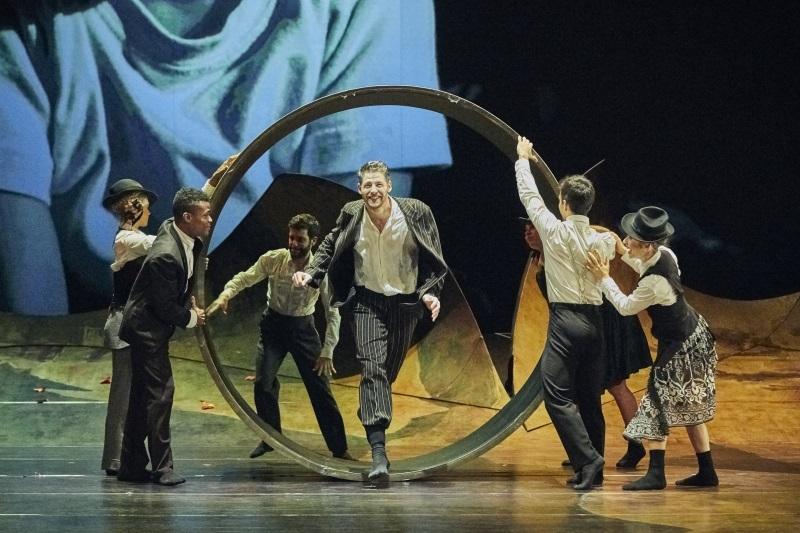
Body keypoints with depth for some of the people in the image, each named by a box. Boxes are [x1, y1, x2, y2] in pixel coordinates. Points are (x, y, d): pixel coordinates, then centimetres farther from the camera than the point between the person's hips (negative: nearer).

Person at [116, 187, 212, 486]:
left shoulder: (173, 229, 0)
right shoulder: (166, 256, -28)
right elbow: (165, 308, -21)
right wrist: (191, 318, -5)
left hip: (149, 329, 10)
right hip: (147, 329, -10)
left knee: (142, 397, 12)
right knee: (160, 392, -10)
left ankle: (132, 466, 17)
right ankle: (161, 467, -8)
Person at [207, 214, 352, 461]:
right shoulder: (273, 260, -16)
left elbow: (333, 313, -13)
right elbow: (244, 278, -9)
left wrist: (327, 352, -14)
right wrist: (225, 294, -31)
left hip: (303, 327, -1)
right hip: (274, 325, 1)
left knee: (320, 387, -1)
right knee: (263, 384, -9)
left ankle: (338, 447, 9)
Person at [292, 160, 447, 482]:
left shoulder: (416, 213, -12)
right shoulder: (351, 215, -7)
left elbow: (434, 259, -3)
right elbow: (330, 246, 11)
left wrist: (430, 291, -16)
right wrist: (311, 273, -2)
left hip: (405, 302, 1)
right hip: (368, 301, -1)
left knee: (389, 371, 10)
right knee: (372, 368, -16)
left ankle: (370, 416, 41)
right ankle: (378, 453, -25)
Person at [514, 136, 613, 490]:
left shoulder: (555, 232, -7)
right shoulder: (604, 241, 3)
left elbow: (529, 196, 6)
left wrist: (523, 159, 23)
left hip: (565, 319, -6)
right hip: (595, 320, 6)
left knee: (558, 395, -5)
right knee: (589, 398, 11)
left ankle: (587, 461, -17)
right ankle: (594, 469, 13)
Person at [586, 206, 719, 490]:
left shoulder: (654, 283, -32)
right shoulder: (665, 254, -6)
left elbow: (625, 306, -15)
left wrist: (603, 278, -10)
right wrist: (624, 253, 11)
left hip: (679, 347, -10)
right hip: (693, 333, 10)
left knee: (658, 404, -7)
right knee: (690, 408, 15)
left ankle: (656, 474, -10)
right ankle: (706, 472, 20)